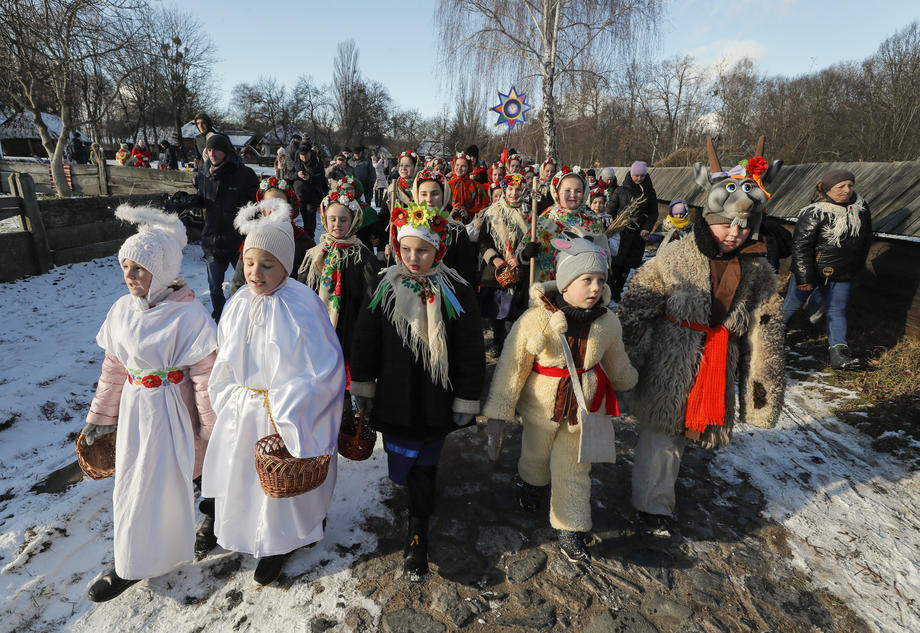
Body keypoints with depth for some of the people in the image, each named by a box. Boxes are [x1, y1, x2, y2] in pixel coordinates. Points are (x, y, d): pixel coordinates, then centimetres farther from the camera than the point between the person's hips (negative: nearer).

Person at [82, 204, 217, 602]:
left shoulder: (189, 315, -21)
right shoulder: (122, 311, -2)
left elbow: (205, 376, -17)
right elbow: (113, 368, 9)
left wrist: (210, 432, -13)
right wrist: (100, 416, 14)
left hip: (170, 411, -6)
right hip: (134, 408, 6)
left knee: (163, 483, 10)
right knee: (131, 482, 20)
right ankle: (128, 564, 43)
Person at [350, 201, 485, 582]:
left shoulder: (456, 293, -10)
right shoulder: (385, 288, -5)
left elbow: (470, 351, -6)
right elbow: (365, 341, 5)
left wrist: (466, 400, -4)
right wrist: (363, 387, 8)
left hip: (437, 402, -2)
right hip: (395, 398, 2)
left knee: (424, 465, 6)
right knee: (402, 461, 15)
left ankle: (417, 535, 23)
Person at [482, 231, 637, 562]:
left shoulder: (607, 323, -11)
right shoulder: (535, 320, -24)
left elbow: (617, 364, 11)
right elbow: (511, 367, -18)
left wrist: (628, 382, 28)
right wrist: (498, 412, -15)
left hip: (584, 405, 2)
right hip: (541, 404, -1)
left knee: (574, 467, 13)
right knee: (536, 453, 23)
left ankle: (570, 531, 30)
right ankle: (532, 484, 58)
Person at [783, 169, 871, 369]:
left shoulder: (861, 207, 2)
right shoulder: (814, 213, -20)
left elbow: (866, 238, 17)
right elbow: (800, 246, -19)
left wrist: (856, 267, 20)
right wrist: (804, 278, -19)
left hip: (841, 276, 5)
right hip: (811, 270, -5)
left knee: (837, 311, 3)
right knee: (793, 303, 8)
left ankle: (837, 355, 3)